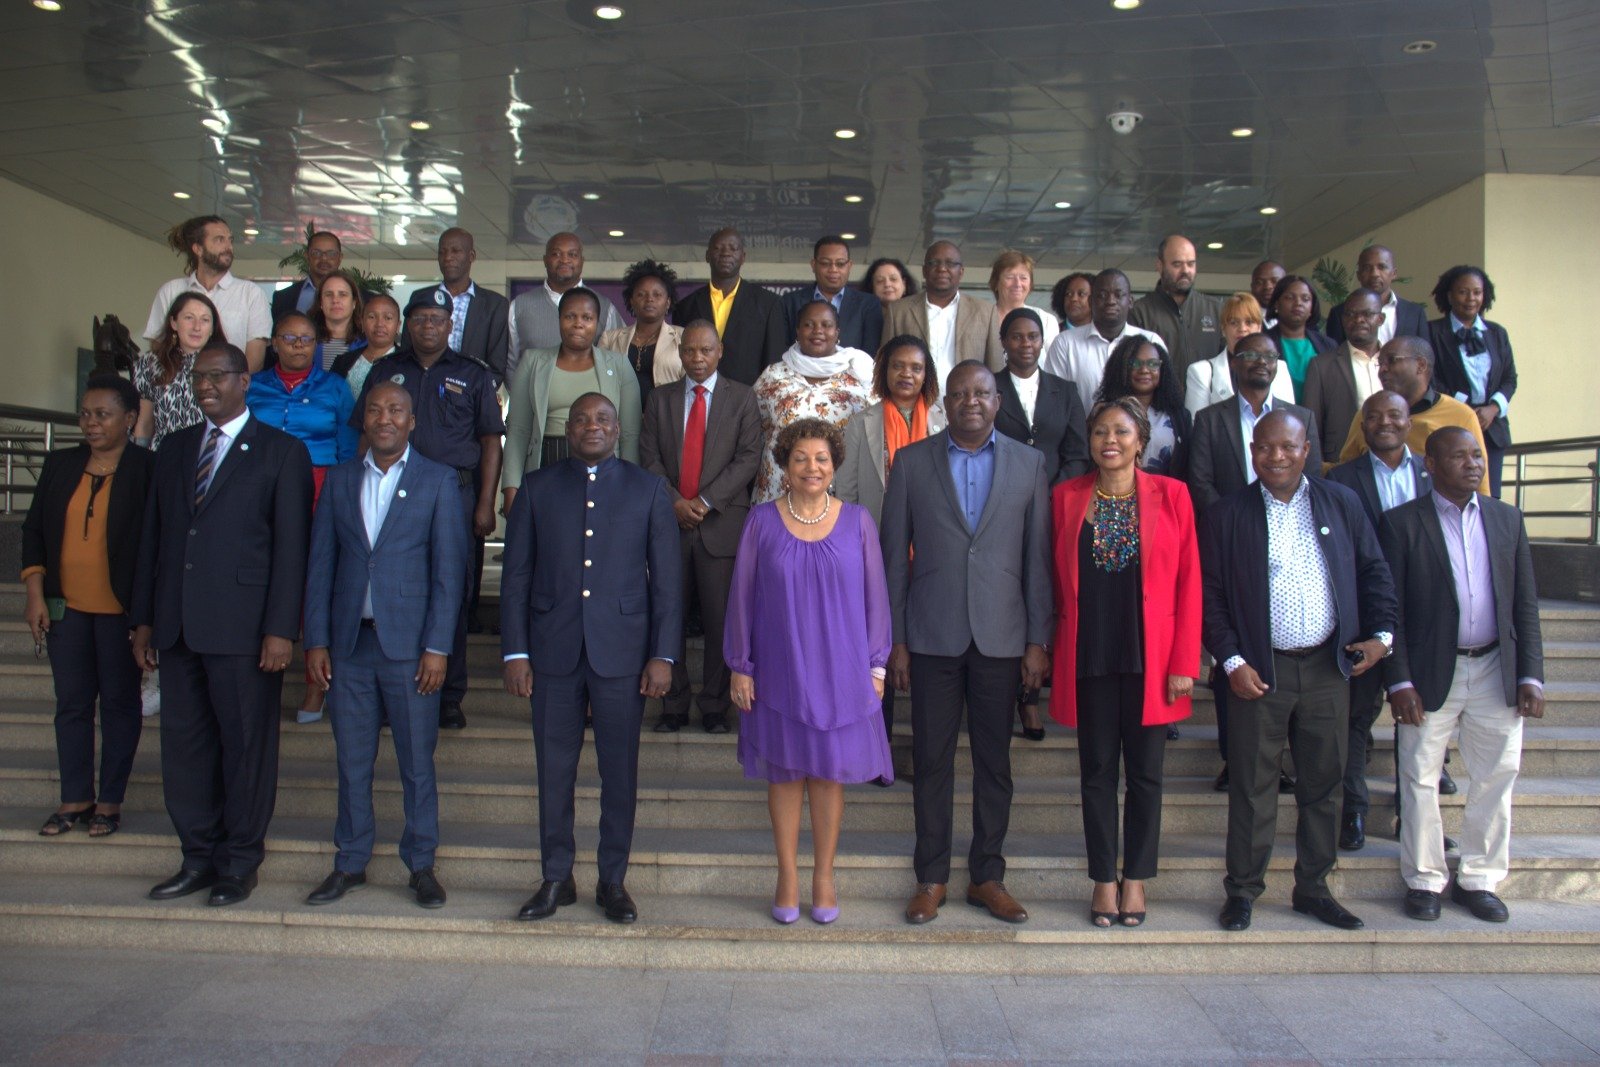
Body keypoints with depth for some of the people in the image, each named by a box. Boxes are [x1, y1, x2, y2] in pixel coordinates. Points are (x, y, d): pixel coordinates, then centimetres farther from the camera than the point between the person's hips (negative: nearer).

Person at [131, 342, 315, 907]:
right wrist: (143, 619, 11)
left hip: (243, 627, -5)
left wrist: (280, 630, -12)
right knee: (183, 744, 10)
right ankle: (198, 858, 23)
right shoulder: (174, 448, 16)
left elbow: (291, 546, -6)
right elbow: (153, 536, 16)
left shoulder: (282, 452, 0)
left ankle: (239, 864, 16)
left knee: (247, 745, 3)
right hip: (177, 626, 5)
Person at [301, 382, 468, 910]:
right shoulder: (339, 480, 10)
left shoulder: (438, 481, 1)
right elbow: (320, 564, 9)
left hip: (408, 644, -3)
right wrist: (315, 641, 1)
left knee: (417, 762, 4)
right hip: (348, 643, 3)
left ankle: (421, 865, 17)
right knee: (352, 761, 10)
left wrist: (437, 647, -9)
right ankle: (351, 862, 24)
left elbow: (448, 570, -3)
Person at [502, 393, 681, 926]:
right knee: (554, 769, 8)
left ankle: (613, 881, 21)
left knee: (620, 770, 6)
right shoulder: (537, 487, 7)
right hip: (553, 652, 1)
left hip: (621, 652, -1)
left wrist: (663, 655, -4)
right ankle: (556, 878, 23)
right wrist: (515, 651, -1)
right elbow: (516, 575, 6)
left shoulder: (649, 490, 5)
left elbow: (666, 579, 3)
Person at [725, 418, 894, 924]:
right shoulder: (763, 520, -1)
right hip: (779, 671, 0)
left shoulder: (856, 521, 0)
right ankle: (787, 876, 22)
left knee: (830, 773, 8)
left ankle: (824, 876, 22)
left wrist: (876, 666, 1)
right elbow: (742, 595, 2)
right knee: (785, 773, 8)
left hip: (840, 672, 0)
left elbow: (874, 596, 3)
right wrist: (740, 666, 0)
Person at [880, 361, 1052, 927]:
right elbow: (894, 557, 3)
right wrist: (894, 639, -1)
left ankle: (987, 876, 22)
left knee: (994, 761, 8)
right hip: (932, 636, 0)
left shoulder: (1028, 463, 6)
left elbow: (1038, 558, 4)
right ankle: (931, 877, 19)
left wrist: (1038, 640, -1)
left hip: (1000, 636, 1)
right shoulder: (911, 462, 4)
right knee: (932, 760, 6)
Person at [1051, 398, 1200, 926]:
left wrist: (1184, 663, -6)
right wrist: (1053, 648, 1)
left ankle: (1135, 878, 22)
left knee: (1145, 772, 7)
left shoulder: (1171, 495, 0)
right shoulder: (1066, 497, 4)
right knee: (1097, 770, 8)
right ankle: (1104, 878, 20)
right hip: (1089, 657, 1)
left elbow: (1188, 583, -1)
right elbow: (1058, 580, 8)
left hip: (1150, 658, -1)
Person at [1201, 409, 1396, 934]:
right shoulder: (1227, 515, -2)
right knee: (1253, 787, 3)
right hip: (1259, 672, -3)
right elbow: (1210, 594, -3)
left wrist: (1381, 633, 1)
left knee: (1323, 785, 11)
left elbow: (1373, 570, 12)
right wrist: (1232, 662, -9)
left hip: (1328, 668, 3)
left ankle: (1313, 887, 25)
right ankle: (1242, 890, 15)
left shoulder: (1341, 503, 6)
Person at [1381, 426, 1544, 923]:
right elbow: (1390, 608, -6)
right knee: (1420, 780, 4)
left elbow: (1525, 604, 8)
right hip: (1430, 674, -3)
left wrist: (1531, 676, 1)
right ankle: (1424, 880, 19)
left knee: (1496, 780, 8)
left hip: (1495, 671, 3)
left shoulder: (1507, 519, 8)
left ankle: (1478, 879, 23)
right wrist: (1399, 682, -11)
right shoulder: (1402, 523, -3)